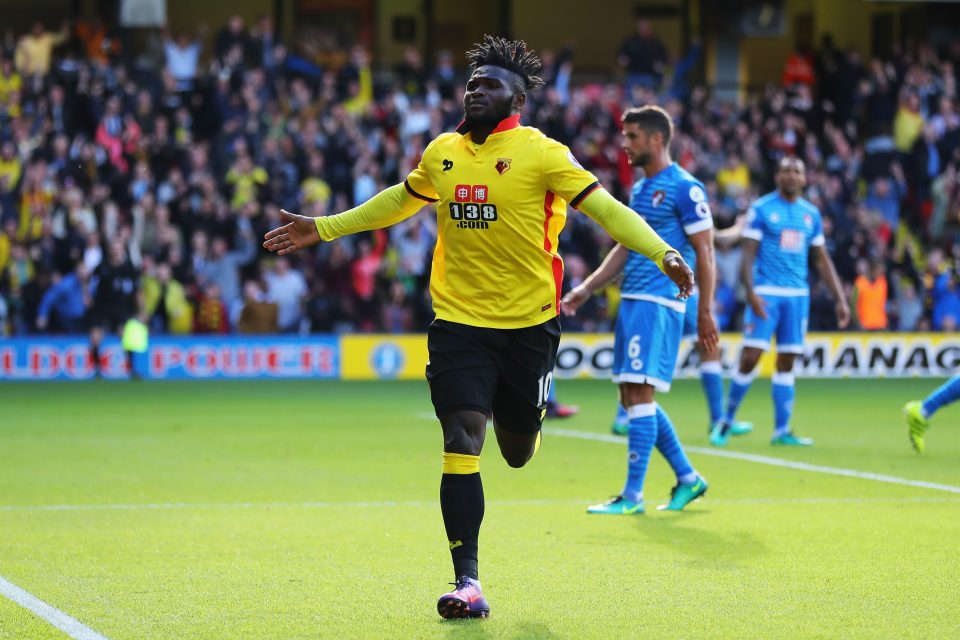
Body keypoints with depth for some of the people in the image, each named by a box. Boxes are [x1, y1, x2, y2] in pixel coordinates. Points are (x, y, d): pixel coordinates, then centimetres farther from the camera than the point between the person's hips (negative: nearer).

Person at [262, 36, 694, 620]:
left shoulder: (541, 153, -8)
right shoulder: (442, 152, 6)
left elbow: (605, 207, -14)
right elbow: (398, 202, 25)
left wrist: (664, 254, -27)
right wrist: (323, 228, 28)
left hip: (529, 323, -2)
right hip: (459, 319, 2)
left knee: (517, 451, 10)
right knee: (461, 440, -11)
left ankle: (526, 420, 51)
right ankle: (467, 581, -8)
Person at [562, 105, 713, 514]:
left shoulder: (684, 188, -9)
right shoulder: (639, 189, 18)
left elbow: (704, 252, -10)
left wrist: (705, 312, -13)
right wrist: (586, 289, 16)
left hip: (659, 303, -9)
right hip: (632, 302, 9)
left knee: (639, 393, -12)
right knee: (632, 397, 9)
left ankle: (633, 495, -9)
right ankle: (688, 479, 19)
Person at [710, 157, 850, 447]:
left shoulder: (811, 214, 11)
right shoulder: (761, 209, -2)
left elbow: (823, 260, 16)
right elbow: (748, 255, -6)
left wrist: (840, 299, 10)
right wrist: (751, 293, -19)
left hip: (798, 295, 4)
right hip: (766, 293, -4)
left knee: (786, 363, 4)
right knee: (750, 358, -9)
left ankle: (782, 430, 7)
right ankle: (726, 421, 6)